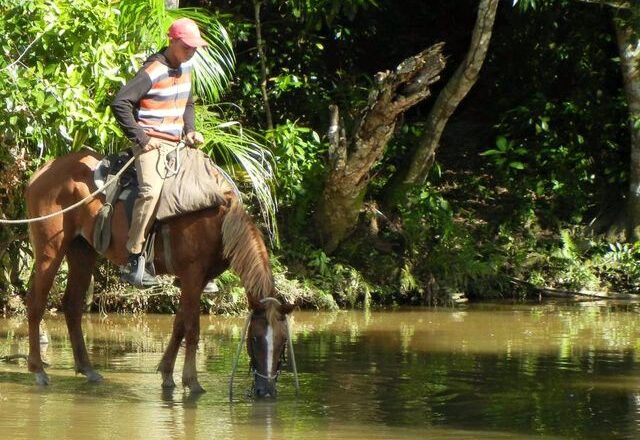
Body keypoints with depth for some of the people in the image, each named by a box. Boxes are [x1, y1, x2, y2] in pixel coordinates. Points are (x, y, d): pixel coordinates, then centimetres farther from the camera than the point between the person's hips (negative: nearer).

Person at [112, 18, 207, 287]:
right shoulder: (153, 72, -14)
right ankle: (134, 262, -29)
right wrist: (140, 138, -18)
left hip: (177, 143, 9)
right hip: (152, 143, -9)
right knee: (152, 190, -32)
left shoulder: (185, 67, 12)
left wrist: (190, 130, 11)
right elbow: (120, 103, -20)